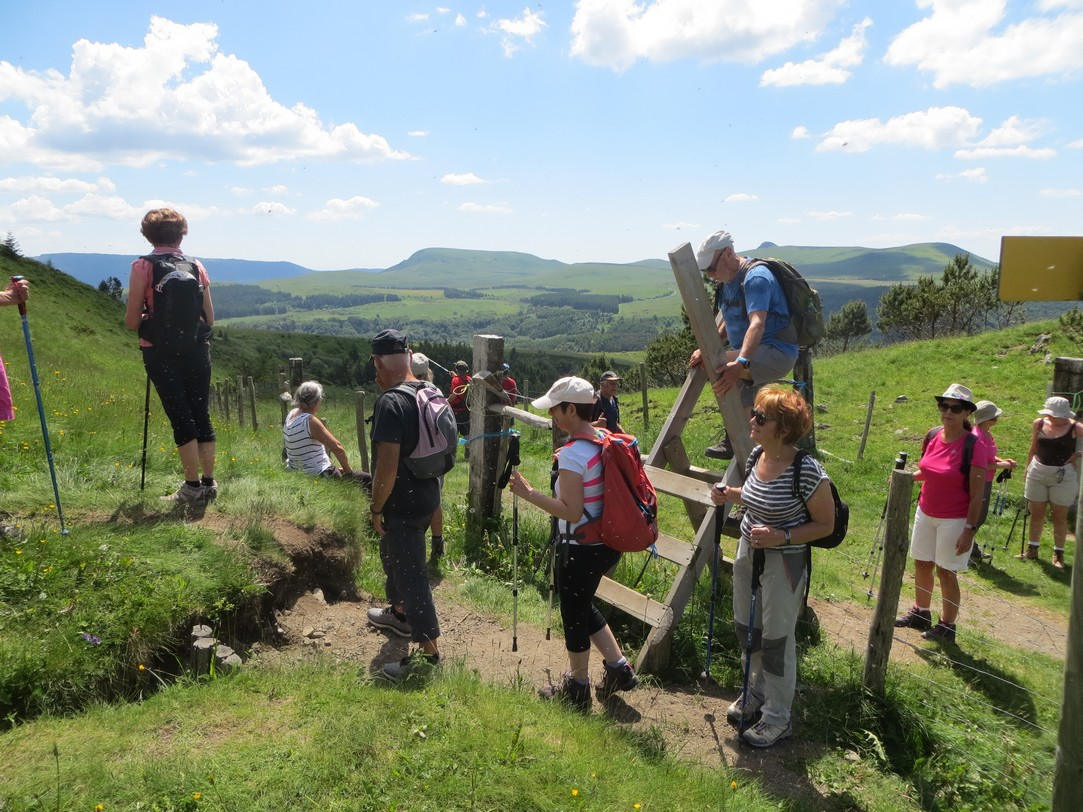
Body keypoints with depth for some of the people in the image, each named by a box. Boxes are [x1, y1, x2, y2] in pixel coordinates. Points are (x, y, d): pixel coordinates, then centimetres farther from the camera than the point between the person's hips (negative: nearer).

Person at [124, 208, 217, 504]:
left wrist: (149, 316, 14)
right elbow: (209, 318, 5)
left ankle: (192, 485, 5)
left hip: (161, 354, -3)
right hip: (197, 352, 3)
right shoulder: (196, 266, 2)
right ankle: (209, 482, 15)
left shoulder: (143, 267, -7)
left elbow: (131, 321, -6)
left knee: (180, 418, 1)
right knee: (202, 415, 10)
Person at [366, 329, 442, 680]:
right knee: (392, 554, 29)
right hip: (427, 495, 10)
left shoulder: (390, 403, -25)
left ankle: (428, 652, 9)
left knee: (410, 573, 0)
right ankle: (399, 613, 50)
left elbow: (387, 466, -26)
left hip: (403, 503, -10)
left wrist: (376, 508, -14)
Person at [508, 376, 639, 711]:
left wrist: (528, 493, -22)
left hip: (579, 550, -8)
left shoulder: (572, 454, -24)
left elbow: (571, 511, -26)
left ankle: (577, 688, 29)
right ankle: (618, 666, 29)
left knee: (574, 614, 11)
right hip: (607, 543, 8)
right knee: (583, 605, 26)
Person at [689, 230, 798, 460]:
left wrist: (740, 363, -48)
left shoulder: (756, 277, -19)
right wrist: (706, 348, 6)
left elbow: (757, 324, -35)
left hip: (777, 353, -10)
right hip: (755, 357, 10)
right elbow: (727, 323, 21)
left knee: (719, 365, -31)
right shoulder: (727, 281, 11)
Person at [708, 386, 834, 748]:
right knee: (747, 629, 21)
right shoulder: (756, 455, -3)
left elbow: (825, 524, -15)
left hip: (785, 563, -7)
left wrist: (781, 536, -27)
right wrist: (730, 495, -2)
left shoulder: (807, 471, -25)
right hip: (748, 554, 8)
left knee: (776, 639, 8)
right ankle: (756, 693, 45)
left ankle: (777, 718, 28)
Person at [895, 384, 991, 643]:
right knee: (921, 564, 16)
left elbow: (977, 495, -16)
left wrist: (970, 530, -18)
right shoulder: (932, 436, 0)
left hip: (954, 520, -6)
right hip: (925, 513, 6)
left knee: (946, 572, 3)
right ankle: (920, 613, 34)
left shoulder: (974, 446, -18)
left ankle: (946, 626, 19)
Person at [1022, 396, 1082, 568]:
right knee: (1036, 514, 10)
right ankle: (1032, 550, 22)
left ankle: (1058, 554, 17)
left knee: (1060, 516, 6)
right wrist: (1027, 471, 13)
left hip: (1063, 475, -3)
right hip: (1038, 472, 3)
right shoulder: (1039, 424, -1)